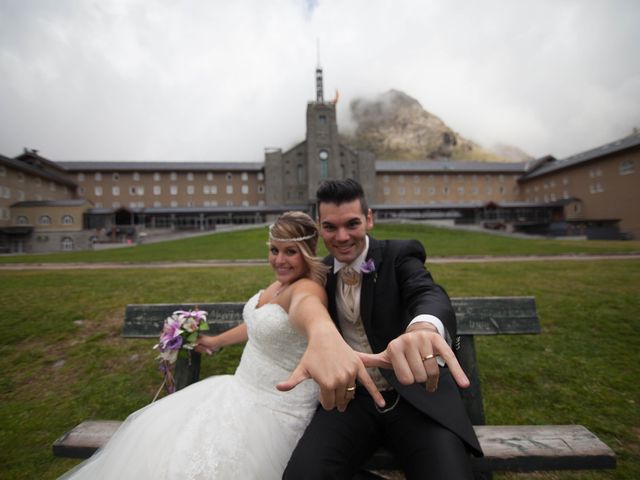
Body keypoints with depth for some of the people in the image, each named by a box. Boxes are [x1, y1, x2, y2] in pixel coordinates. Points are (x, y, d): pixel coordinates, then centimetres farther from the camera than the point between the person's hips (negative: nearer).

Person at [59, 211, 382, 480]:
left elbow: (307, 306, -52)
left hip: (274, 410, -8)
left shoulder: (307, 287, -26)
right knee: (157, 437, 5)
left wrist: (324, 336, -76)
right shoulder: (279, 282, 2)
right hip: (242, 389, 8)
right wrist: (216, 341, 31)